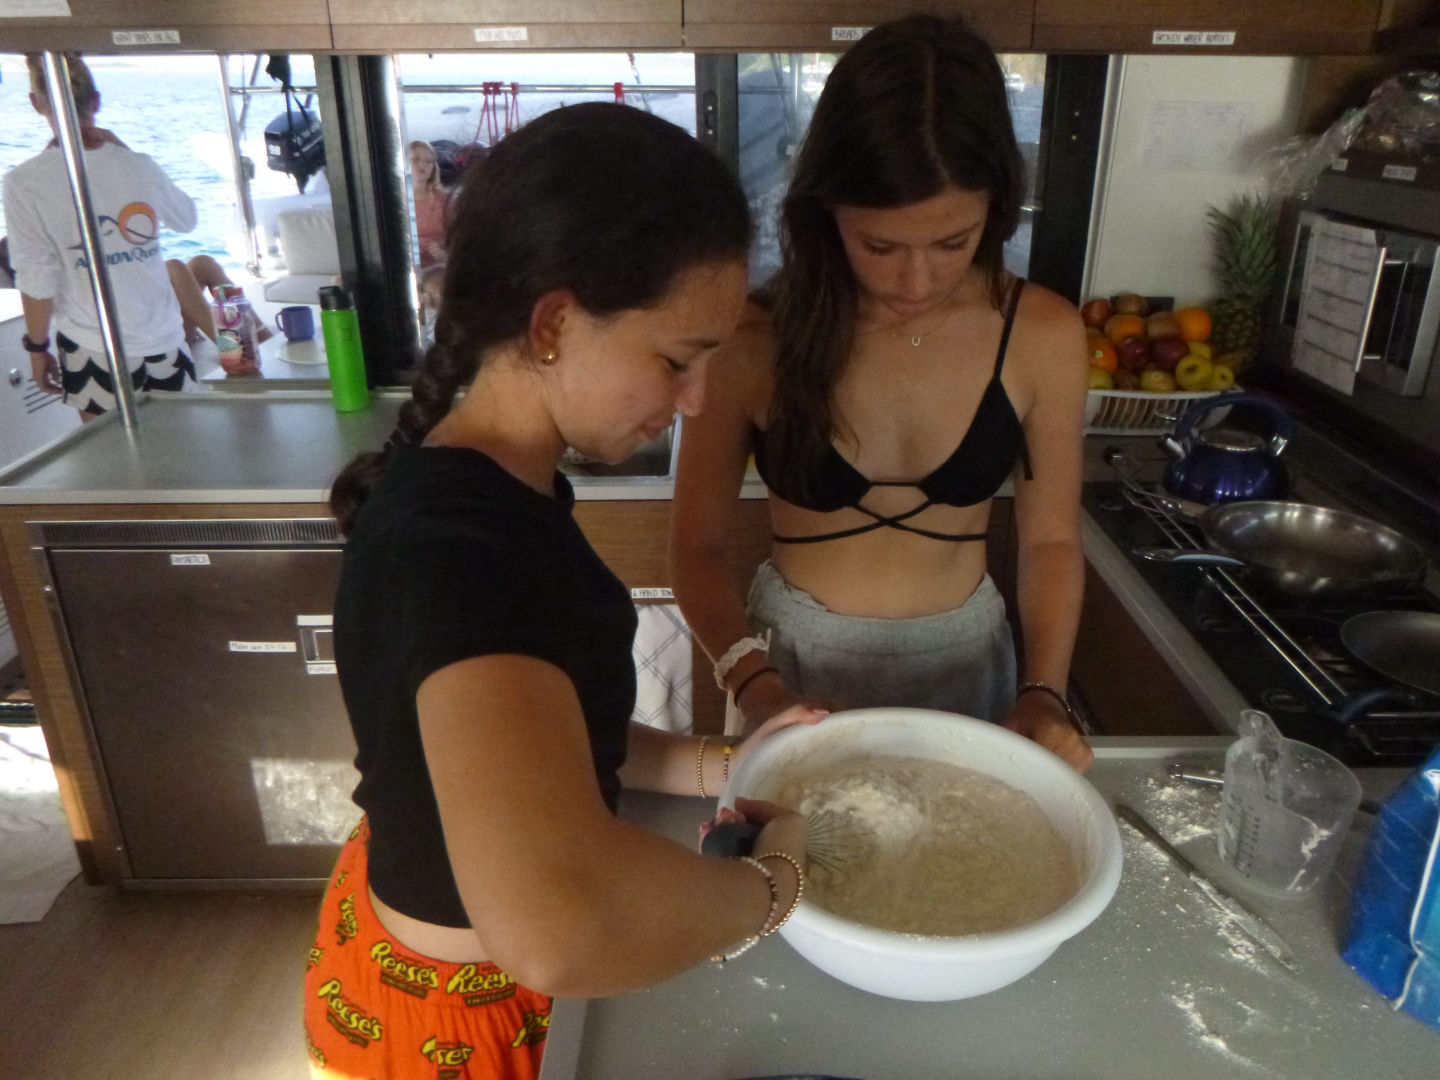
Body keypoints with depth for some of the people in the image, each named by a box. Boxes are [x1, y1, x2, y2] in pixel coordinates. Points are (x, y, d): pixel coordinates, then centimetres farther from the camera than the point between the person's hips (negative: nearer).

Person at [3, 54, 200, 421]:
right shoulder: (138, 165, -6)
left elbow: (38, 284, -12)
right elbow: (187, 220, 14)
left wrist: (38, 346, 4)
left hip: (94, 350, -3)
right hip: (163, 337, 3)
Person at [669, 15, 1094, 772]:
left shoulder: (1042, 335, -13)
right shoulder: (754, 338, -19)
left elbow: (1050, 540, -1)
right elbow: (697, 549, -11)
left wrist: (1043, 693, -14)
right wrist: (756, 684, -26)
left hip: (964, 660, 2)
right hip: (794, 656, -1)